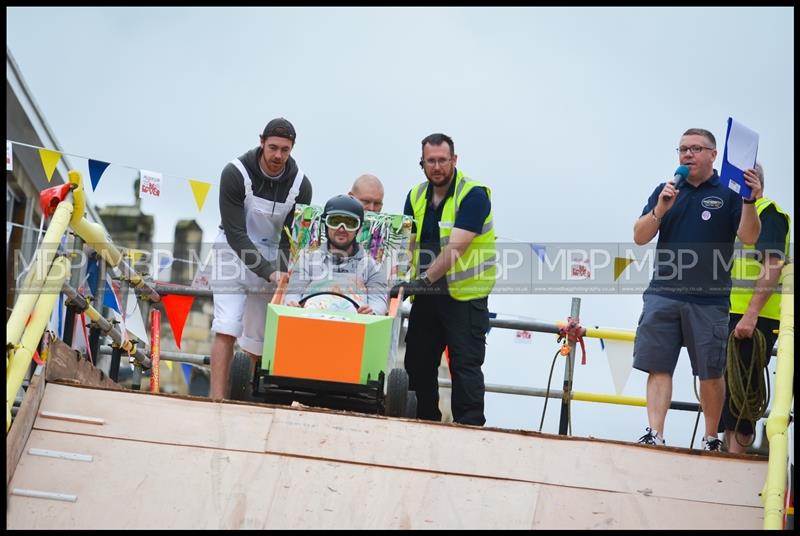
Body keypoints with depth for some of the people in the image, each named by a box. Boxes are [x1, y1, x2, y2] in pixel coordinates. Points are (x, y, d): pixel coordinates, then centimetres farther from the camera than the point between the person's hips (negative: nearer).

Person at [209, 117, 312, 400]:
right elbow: (235, 233, -22)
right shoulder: (236, 173, -19)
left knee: (258, 338, 2)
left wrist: (283, 275, -23)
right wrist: (270, 273, -29)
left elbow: (291, 238, -6)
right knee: (227, 328, -15)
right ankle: (218, 400, -19)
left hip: (271, 255, 3)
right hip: (235, 252, -3)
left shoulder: (300, 185, -9)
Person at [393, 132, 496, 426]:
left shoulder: (474, 195, -13)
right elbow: (407, 244, 7)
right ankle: (424, 424, 23)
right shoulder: (416, 196, 8)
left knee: (465, 366, -8)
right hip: (426, 295, 7)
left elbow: (456, 248, -22)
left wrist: (424, 280, -30)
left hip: (465, 295, -7)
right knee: (417, 363, 11)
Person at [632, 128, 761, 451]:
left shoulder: (729, 193, 4)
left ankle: (711, 439, 18)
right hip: (663, 294, 2)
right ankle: (654, 435, -5)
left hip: (709, 299, -2)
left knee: (711, 373, 5)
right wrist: (660, 209, -9)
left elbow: (749, 237, -7)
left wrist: (750, 200, -21)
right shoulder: (665, 191, 13)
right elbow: (640, 237, 8)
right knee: (658, 367, -4)